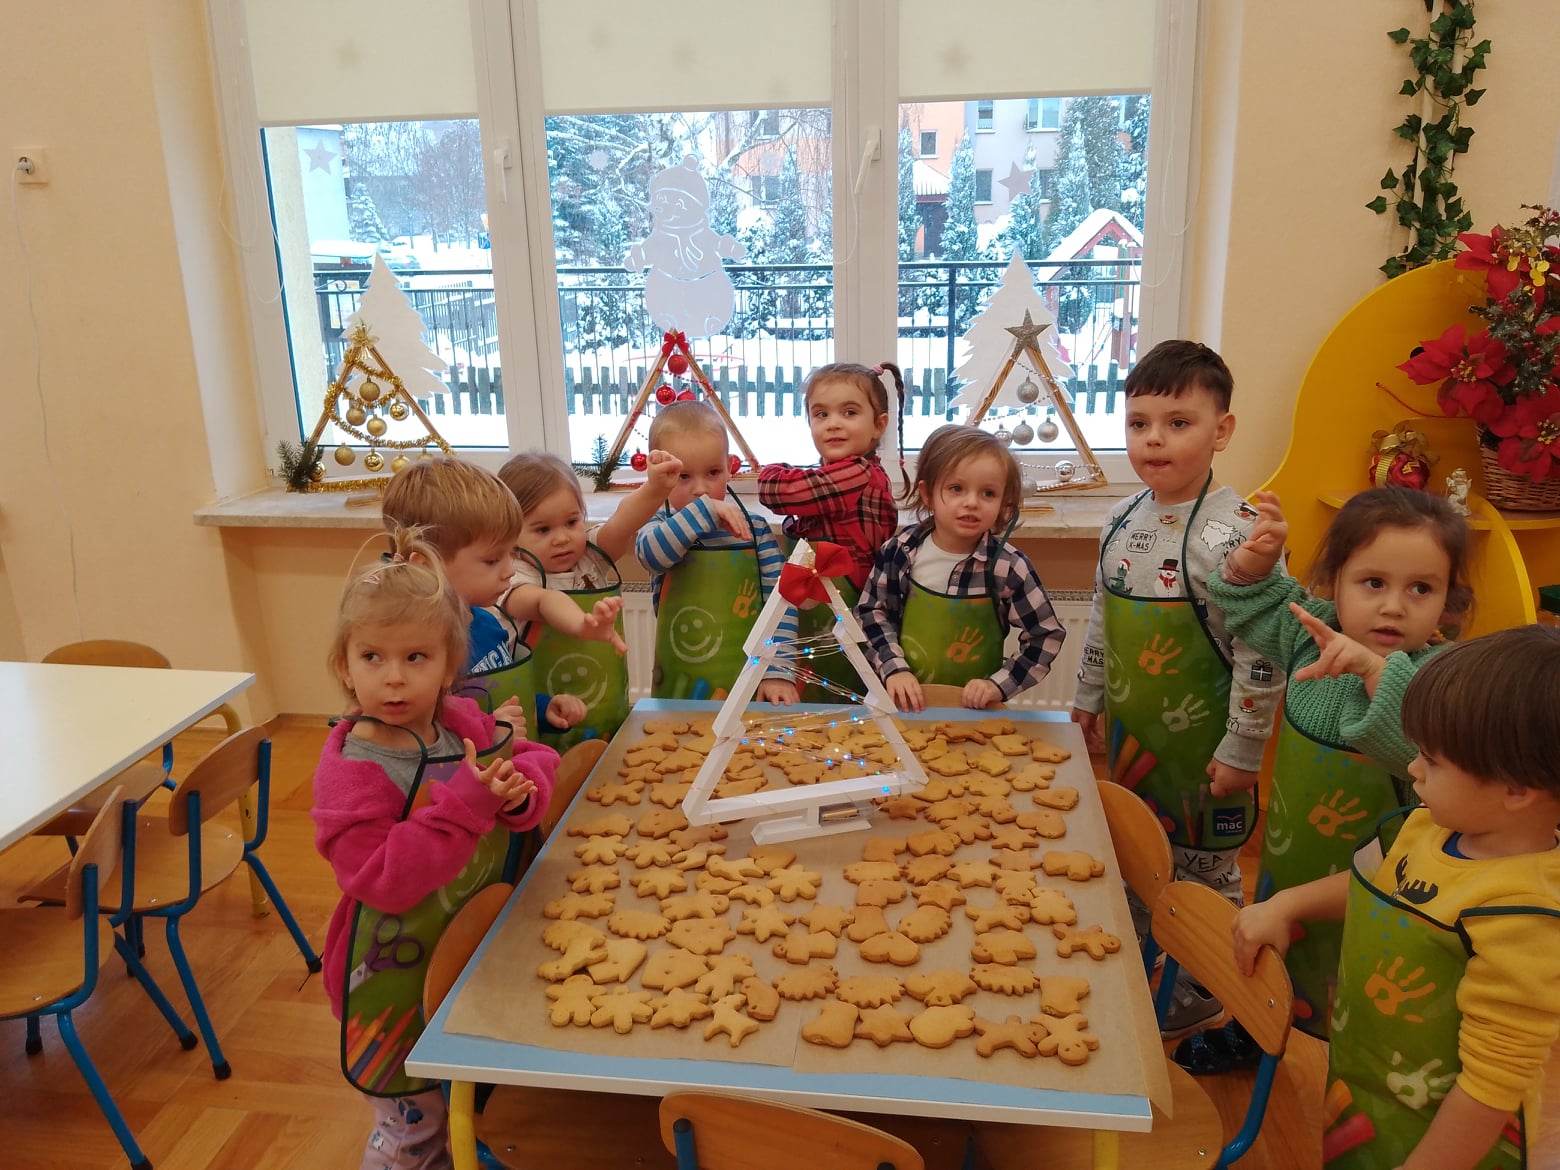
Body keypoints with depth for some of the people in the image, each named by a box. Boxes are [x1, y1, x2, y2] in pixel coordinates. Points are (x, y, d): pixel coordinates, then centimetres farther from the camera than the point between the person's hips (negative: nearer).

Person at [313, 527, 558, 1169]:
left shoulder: (467, 722, -7)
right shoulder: (350, 771, -23)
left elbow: (540, 762, 2)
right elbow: (384, 880, -30)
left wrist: (519, 788, -22)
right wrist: (466, 803, -36)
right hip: (398, 983, -5)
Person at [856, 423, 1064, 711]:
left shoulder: (1009, 567, -16)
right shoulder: (901, 550, -9)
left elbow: (1046, 635, -6)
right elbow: (872, 611, 3)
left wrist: (999, 684, -13)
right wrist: (894, 668, -9)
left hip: (975, 707, 2)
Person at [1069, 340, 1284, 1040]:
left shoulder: (1233, 533, -22)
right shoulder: (1124, 520, 0)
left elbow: (1261, 656, -20)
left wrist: (1241, 751, -17)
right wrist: (1089, 697, 15)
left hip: (1199, 740, -6)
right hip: (1130, 728, 7)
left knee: (1203, 863, 12)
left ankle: (1202, 988, 33)